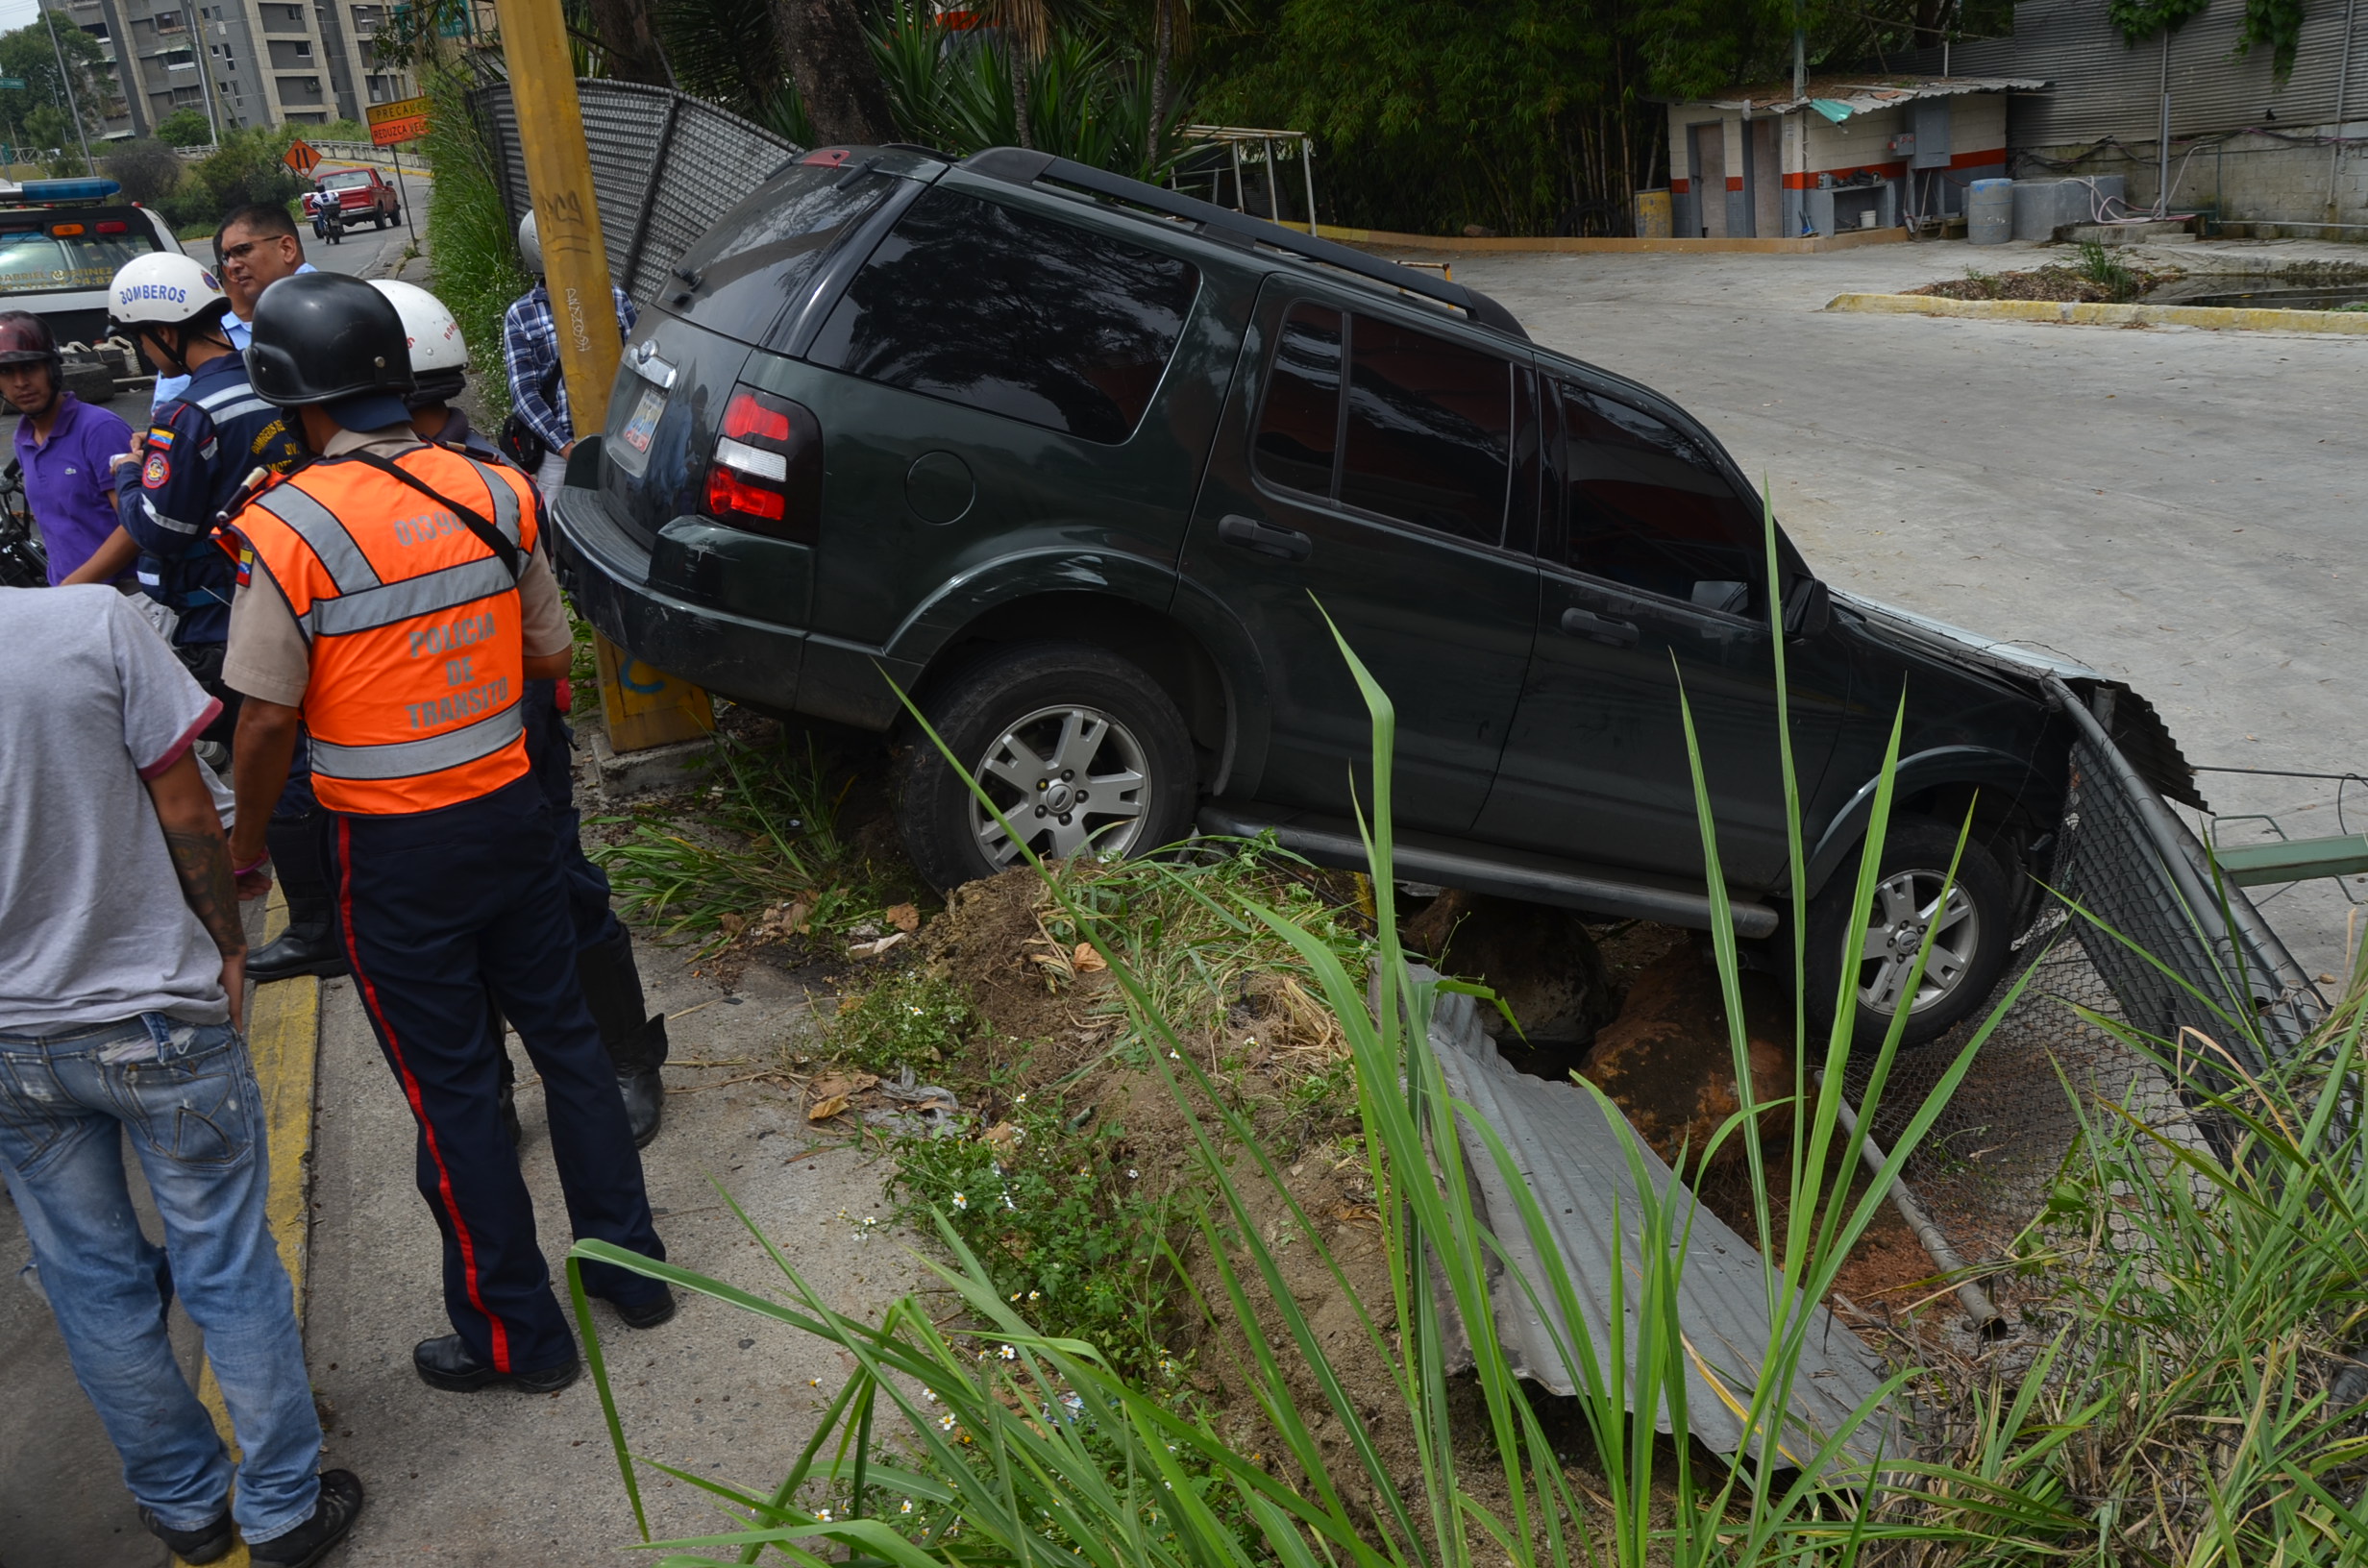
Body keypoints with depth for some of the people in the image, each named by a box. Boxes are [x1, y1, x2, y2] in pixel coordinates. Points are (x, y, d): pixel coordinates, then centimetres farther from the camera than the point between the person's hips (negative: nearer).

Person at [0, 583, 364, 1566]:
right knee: (227, 1268, 11)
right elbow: (185, 812, -12)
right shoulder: (92, 620, -18)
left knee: (91, 1282, 19)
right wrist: (226, 946, 3)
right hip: (156, 1018, -3)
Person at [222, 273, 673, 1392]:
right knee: (563, 1037, 18)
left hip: (393, 849, -5)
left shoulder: (289, 528, -16)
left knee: (451, 1092, 7)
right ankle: (629, 1267, 30)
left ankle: (517, 1335, 20)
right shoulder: (494, 493, -2)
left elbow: (268, 720, -13)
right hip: (509, 809, 5)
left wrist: (242, 846, 3)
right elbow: (549, 658, 6)